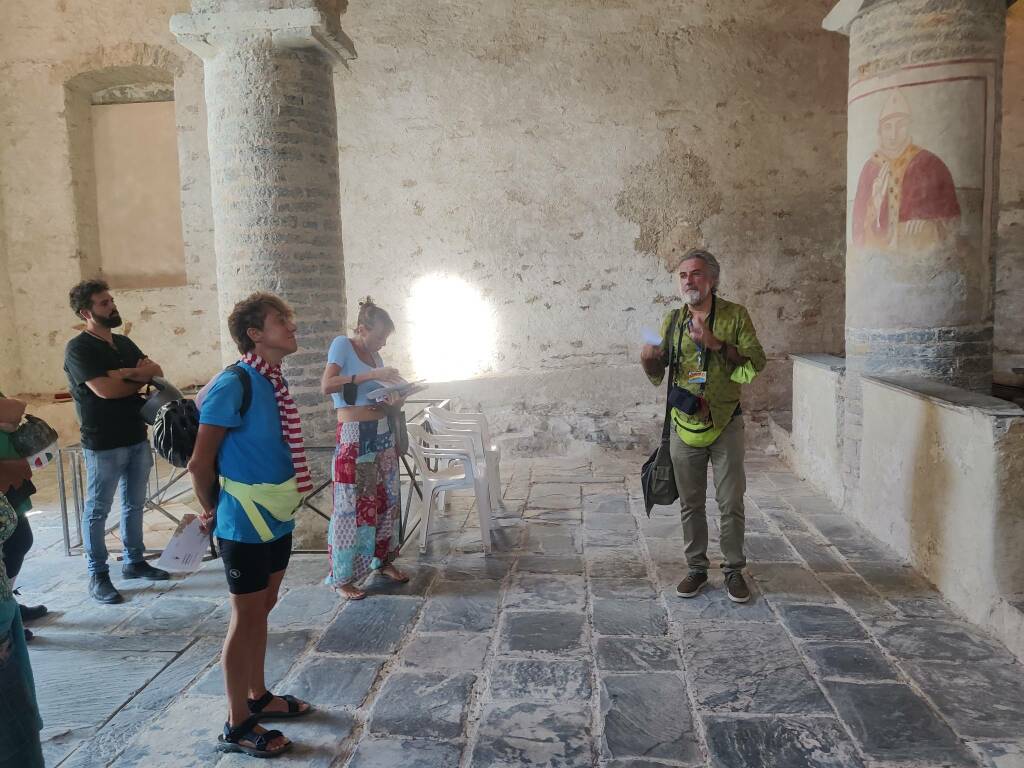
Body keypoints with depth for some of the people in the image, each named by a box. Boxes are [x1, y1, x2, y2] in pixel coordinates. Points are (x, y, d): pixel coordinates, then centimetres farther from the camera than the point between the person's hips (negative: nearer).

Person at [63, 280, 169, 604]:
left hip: (137, 438, 7)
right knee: (97, 511, 4)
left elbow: (157, 371, 5)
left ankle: (134, 562, 28)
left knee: (134, 505, 15)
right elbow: (105, 389, -21)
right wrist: (140, 377, -5)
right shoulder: (78, 348, -10)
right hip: (103, 445, -7)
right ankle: (97, 575, 13)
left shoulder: (125, 343, 12)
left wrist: (130, 373, -15)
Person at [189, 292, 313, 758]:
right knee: (246, 619, 5)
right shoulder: (233, 385, -22)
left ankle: (258, 697, 38)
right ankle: (237, 726, 21)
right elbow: (200, 463, -17)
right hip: (245, 524, -8)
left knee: (263, 609, 20)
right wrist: (213, 511, -2)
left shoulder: (275, 382, 4)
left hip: (277, 518, 8)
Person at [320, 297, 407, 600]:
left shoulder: (374, 354, 13)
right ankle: (343, 576, 9)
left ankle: (383, 559, 29)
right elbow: (326, 385, -21)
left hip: (382, 433, 7)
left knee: (385, 498, 12)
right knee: (351, 504, -2)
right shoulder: (342, 344, -7)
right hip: (354, 437, -7)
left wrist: (393, 400, -4)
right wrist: (371, 375, -25)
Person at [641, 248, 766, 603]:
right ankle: (697, 568, 26)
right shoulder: (672, 320, 6)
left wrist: (716, 343, -23)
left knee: (731, 503, 5)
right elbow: (658, 374, 10)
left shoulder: (735, 315, -3)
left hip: (725, 424, -2)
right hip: (685, 424, 3)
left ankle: (734, 570, 21)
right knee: (690, 504, 11)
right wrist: (648, 360, -12)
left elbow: (756, 363, -12)